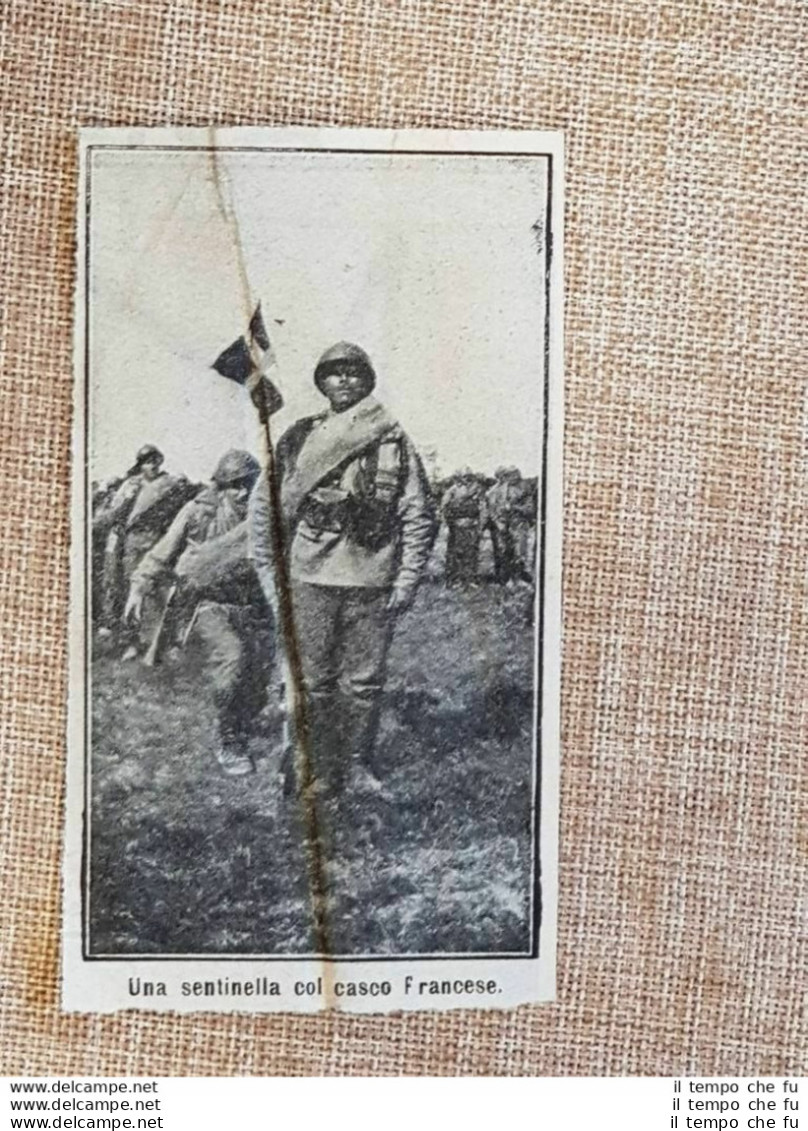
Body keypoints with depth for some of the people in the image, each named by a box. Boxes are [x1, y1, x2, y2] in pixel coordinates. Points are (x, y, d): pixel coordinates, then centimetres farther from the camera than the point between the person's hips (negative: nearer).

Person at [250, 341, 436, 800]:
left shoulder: (395, 441, 5)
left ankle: (359, 766, 22)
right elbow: (265, 505, 9)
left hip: (372, 582, 0)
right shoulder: (299, 439, 7)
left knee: (365, 682, 7)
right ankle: (319, 771, 17)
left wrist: (407, 581, -2)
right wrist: (269, 570, 3)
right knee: (313, 683, 4)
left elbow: (419, 516, 4)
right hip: (310, 577, 1)